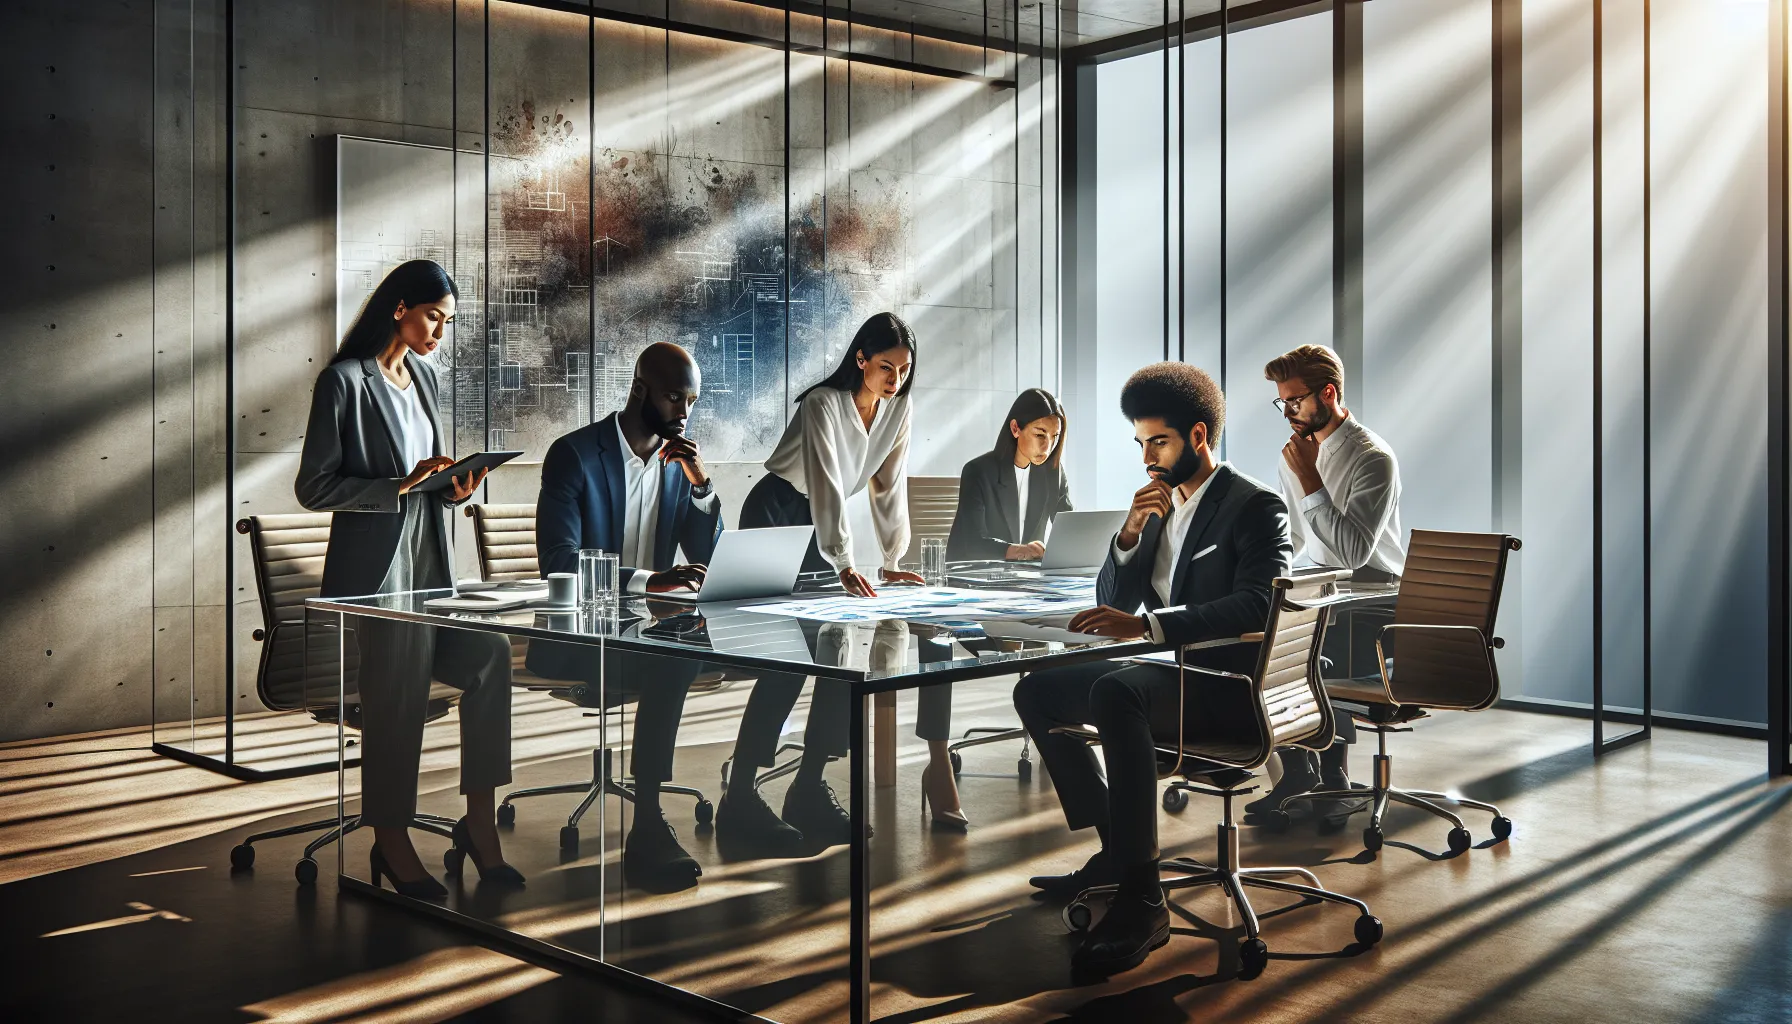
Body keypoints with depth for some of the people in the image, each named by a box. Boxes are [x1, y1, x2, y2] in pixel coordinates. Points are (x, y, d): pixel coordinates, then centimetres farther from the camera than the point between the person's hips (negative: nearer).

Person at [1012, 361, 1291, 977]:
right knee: (1036, 691, 6)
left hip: (1227, 682, -9)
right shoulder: (1161, 504, 15)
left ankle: (1141, 903, -35)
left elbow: (1257, 603, -26)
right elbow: (1112, 603, 14)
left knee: (1114, 693, -36)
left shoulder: (1255, 506, -9)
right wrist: (1131, 533, -5)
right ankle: (1115, 850, 12)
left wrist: (1146, 624, -34)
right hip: (1166, 672, 9)